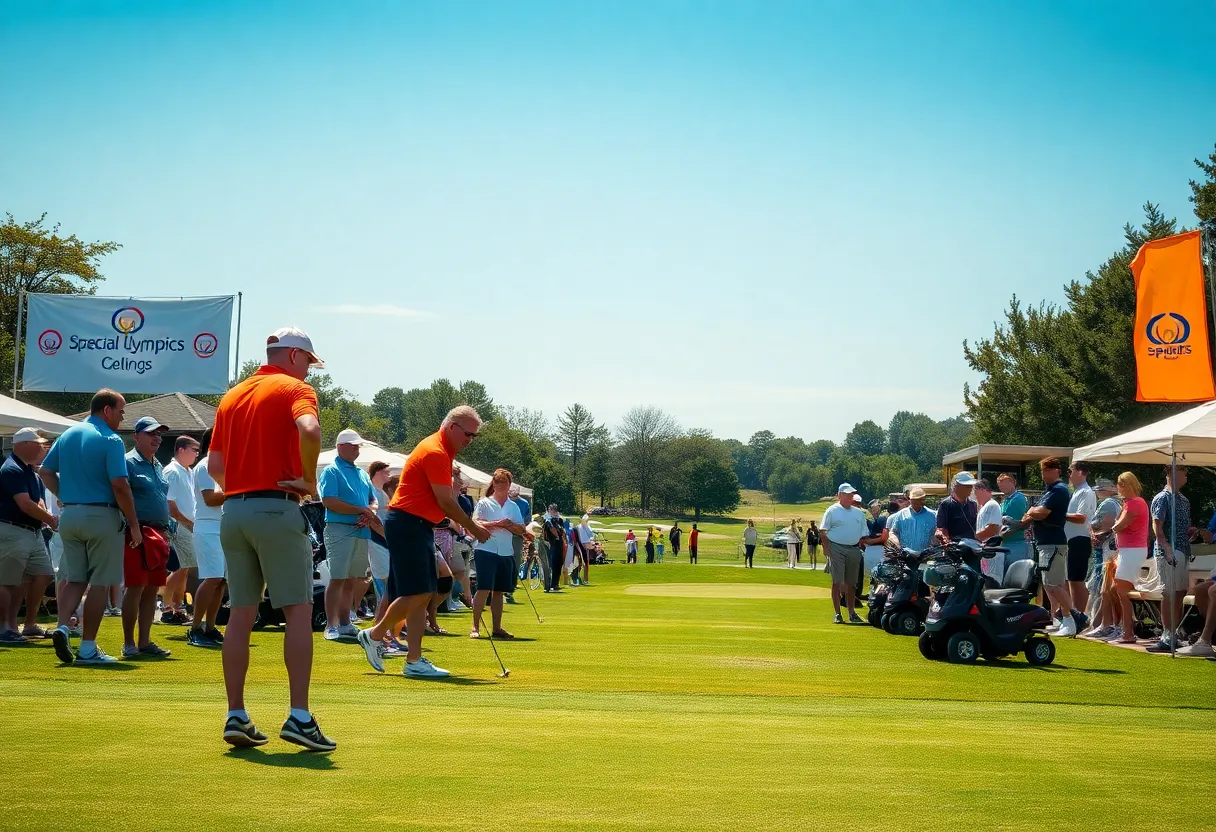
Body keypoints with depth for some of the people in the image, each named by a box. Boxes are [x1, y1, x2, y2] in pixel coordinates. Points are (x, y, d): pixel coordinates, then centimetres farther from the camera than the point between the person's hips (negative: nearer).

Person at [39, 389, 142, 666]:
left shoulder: (67, 435, 11)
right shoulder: (110, 440, -11)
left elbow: (45, 472, 13)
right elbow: (119, 485, -17)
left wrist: (66, 497, 15)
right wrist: (134, 525, -10)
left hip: (69, 516, 6)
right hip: (102, 516, -6)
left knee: (74, 579, 14)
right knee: (99, 583, 2)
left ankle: (62, 627, -8)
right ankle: (88, 648, 3)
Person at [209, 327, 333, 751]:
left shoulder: (232, 396, 19)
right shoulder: (295, 388, -2)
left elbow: (214, 465, 15)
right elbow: (309, 429, -24)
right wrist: (310, 480, -12)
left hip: (233, 510, 7)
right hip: (276, 509, -7)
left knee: (240, 615, 8)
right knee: (298, 612, -3)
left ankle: (236, 716, 7)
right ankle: (299, 716, -9)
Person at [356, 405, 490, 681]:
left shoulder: (442, 451, 17)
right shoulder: (435, 452, -15)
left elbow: (443, 501, 21)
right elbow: (446, 502, -16)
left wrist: (466, 523, 10)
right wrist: (473, 528, -6)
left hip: (419, 527, 10)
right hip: (407, 524, -10)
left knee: (422, 595, 6)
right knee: (415, 593, -11)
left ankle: (414, 661, 5)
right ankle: (375, 635, 8)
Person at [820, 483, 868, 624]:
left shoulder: (859, 513, 15)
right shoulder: (832, 511, 0)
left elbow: (863, 534, 18)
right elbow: (823, 531, -3)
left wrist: (860, 547, 6)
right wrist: (826, 548, -13)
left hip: (854, 550, 5)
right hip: (836, 549, -5)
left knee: (851, 583, 10)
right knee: (837, 582, -7)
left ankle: (852, 613, 19)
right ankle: (837, 614, -5)